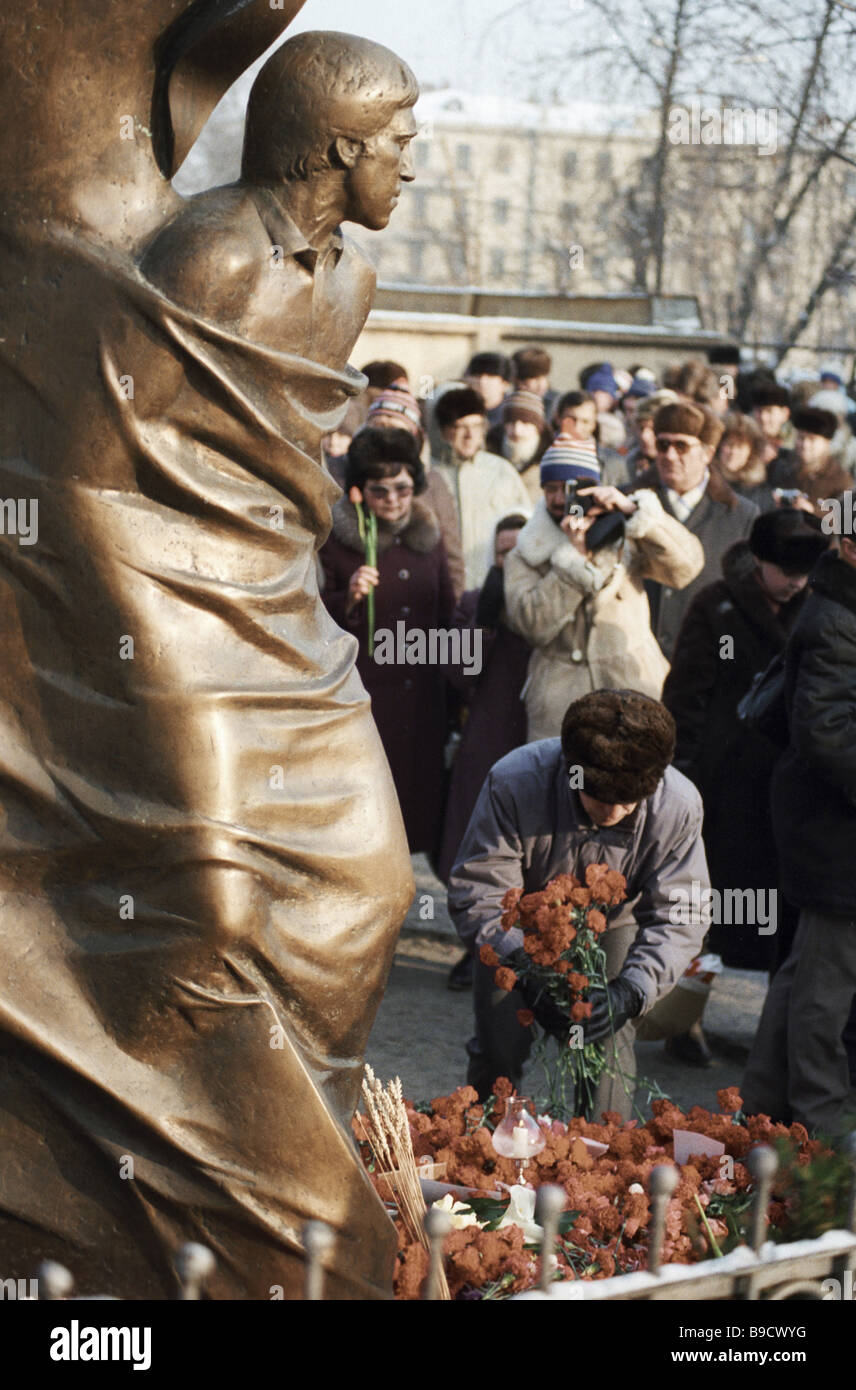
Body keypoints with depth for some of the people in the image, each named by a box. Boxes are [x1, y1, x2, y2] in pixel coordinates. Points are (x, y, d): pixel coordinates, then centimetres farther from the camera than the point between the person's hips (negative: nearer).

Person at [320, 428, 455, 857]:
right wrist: (348, 598, -21)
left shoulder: (427, 536, 11)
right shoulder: (335, 540, -5)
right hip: (361, 689, -5)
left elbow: (446, 611, 23)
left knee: (419, 786, 6)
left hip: (420, 693, 5)